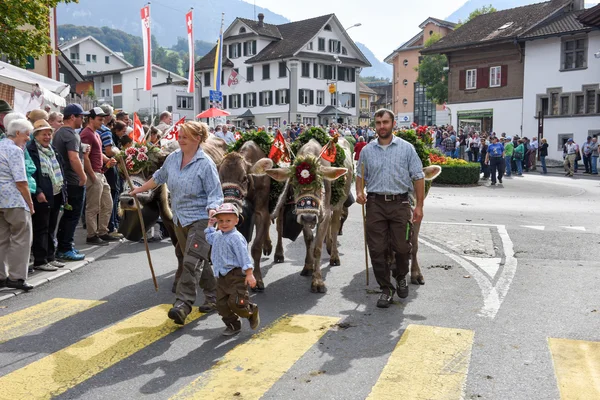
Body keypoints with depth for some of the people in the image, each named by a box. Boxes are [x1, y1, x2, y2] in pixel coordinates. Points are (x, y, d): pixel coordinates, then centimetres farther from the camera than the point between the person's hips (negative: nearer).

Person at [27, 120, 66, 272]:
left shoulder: (52, 150, 16)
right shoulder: (30, 150, -10)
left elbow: (60, 172, 21)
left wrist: (62, 190, 14)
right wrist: (37, 192, -21)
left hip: (56, 196, 8)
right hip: (42, 197, -8)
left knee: (51, 229, 15)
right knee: (41, 229, -1)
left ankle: (50, 257, 23)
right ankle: (40, 261, 6)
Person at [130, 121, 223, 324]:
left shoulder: (205, 164, -14)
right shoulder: (173, 158, 5)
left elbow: (215, 194, -16)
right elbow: (159, 177, 23)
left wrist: (212, 213, -33)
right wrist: (140, 189, 33)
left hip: (200, 219, -7)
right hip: (180, 219, 7)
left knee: (191, 262, -14)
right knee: (198, 261, 15)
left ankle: (182, 305, -15)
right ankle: (213, 295, 28)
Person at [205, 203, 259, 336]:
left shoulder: (236, 237, -14)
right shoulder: (217, 235, 12)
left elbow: (244, 256, -19)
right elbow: (209, 239, 38)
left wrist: (249, 274, -23)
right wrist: (210, 225, 31)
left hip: (236, 275, -8)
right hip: (222, 276, 8)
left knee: (236, 303, -12)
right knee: (222, 304, 7)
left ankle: (252, 311, 17)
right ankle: (233, 325, 22)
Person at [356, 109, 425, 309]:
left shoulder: (406, 148, 2)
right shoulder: (367, 151, 9)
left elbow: (418, 177, 3)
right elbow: (360, 176, 16)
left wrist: (419, 205, -2)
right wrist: (359, 192, -5)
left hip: (400, 203, -1)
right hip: (375, 204, 2)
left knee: (402, 247, 4)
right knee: (377, 249, 1)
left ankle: (401, 278, 34)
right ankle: (386, 289, 15)